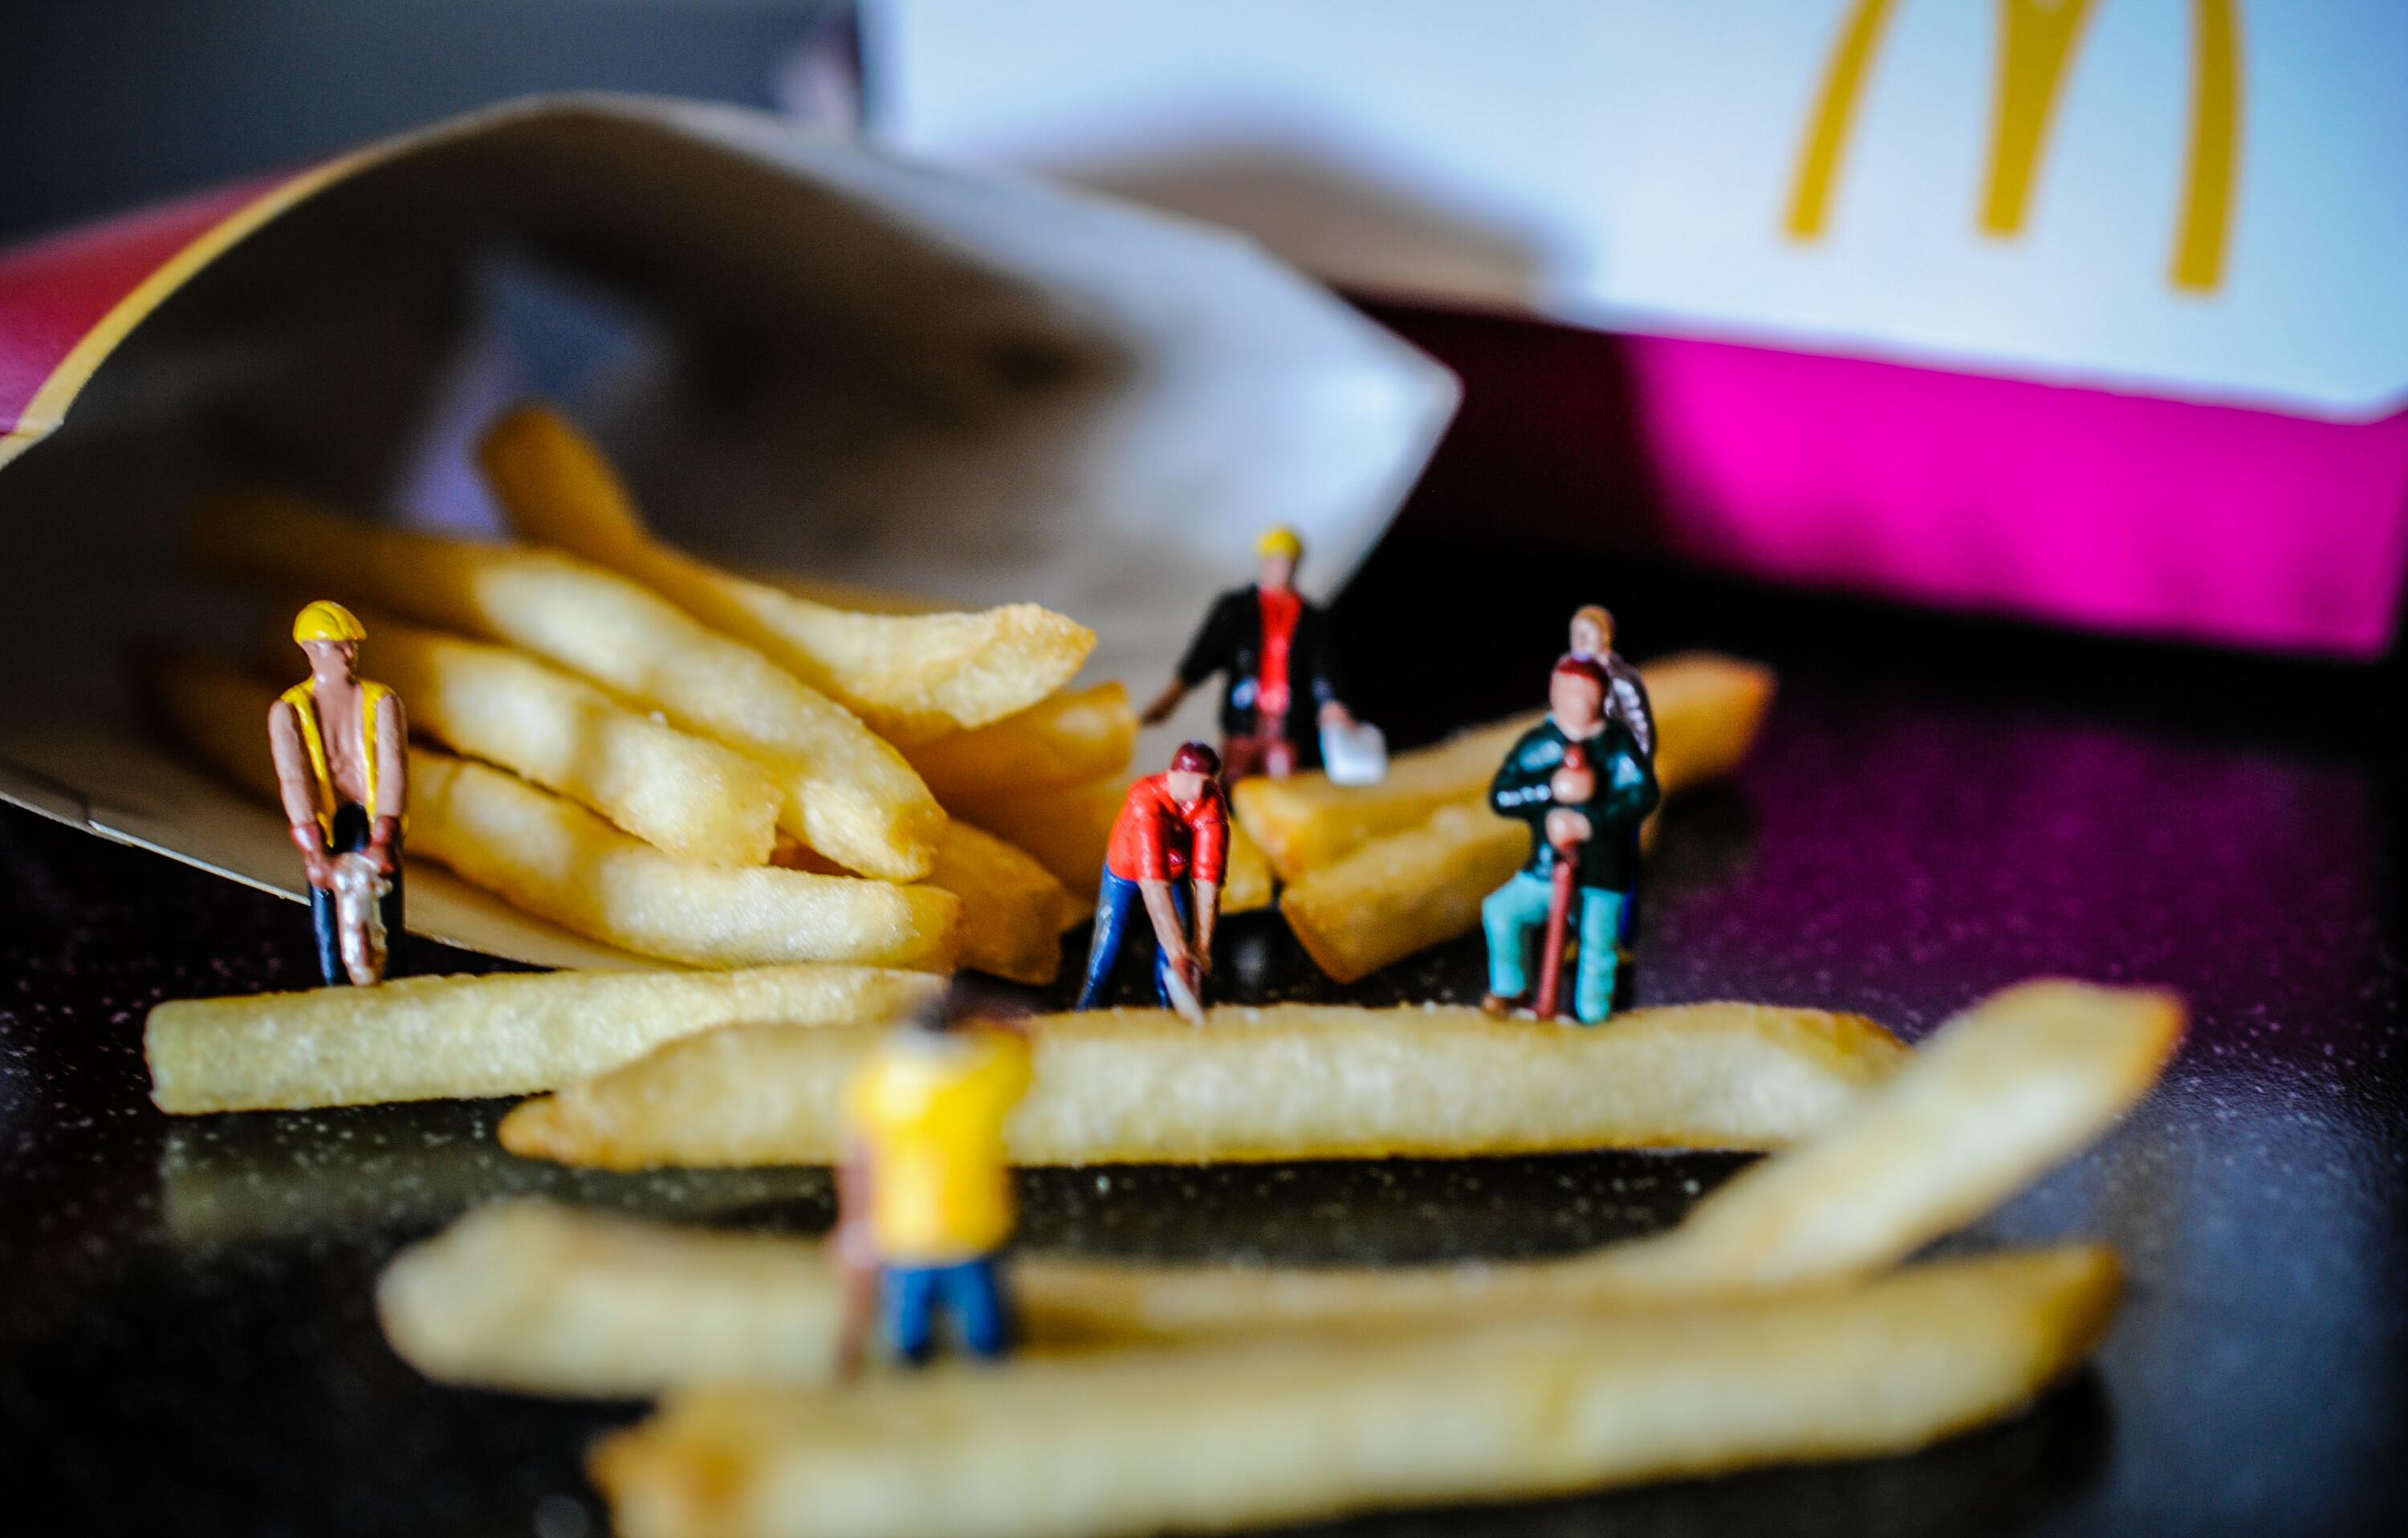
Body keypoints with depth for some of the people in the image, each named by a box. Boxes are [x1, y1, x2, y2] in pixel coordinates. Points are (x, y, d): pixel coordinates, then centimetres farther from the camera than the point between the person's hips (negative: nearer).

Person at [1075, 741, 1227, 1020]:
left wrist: (1202, 945, -38)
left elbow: (1207, 878, -34)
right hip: (1126, 869, -3)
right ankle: (1089, 1008, 18)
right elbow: (1154, 884, -45)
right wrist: (1177, 949, -49)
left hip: (1175, 870, 3)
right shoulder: (1146, 801, -41)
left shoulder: (1212, 804, -31)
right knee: (1110, 938, -2)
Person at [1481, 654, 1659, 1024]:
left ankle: (1590, 1015, 16)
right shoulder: (1537, 743, 1)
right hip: (1544, 870, 1)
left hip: (1600, 878, -1)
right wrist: (1549, 791, -20)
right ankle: (1509, 990, 7)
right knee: (1501, 910, -17)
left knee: (1597, 947, -9)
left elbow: (1643, 795, -13)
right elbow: (1500, 796, -5)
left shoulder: (1617, 743, -2)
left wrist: (1590, 822, -23)